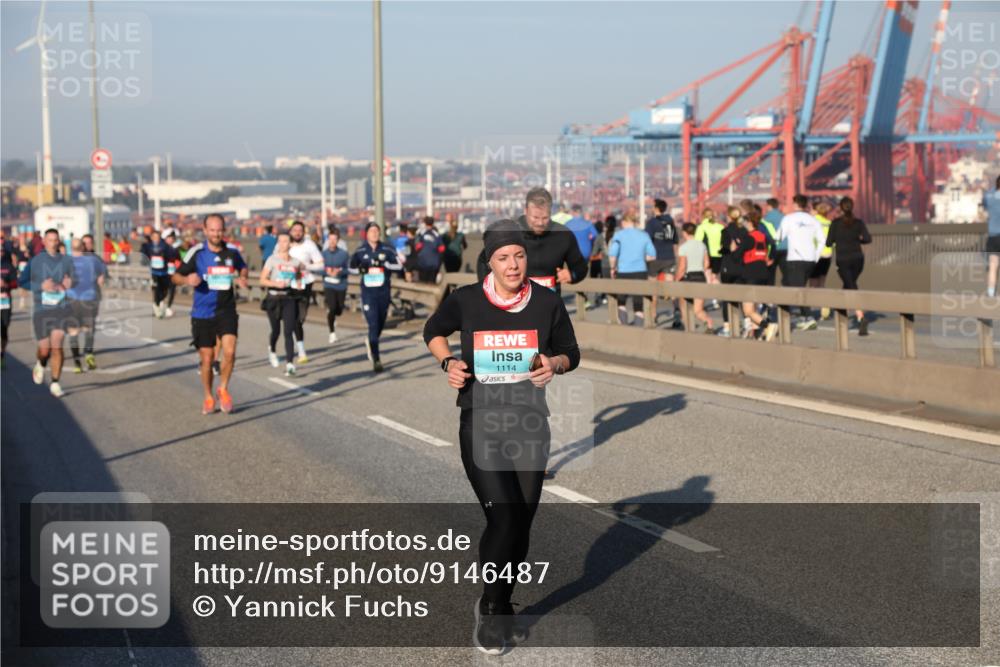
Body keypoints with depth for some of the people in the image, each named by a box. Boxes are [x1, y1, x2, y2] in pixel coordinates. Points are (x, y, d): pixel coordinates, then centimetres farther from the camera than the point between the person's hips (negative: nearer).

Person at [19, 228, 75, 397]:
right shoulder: (35, 261, 2)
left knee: (57, 346, -12)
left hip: (60, 308, 0)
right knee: (45, 348, 1)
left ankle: (55, 384, -3)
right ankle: (41, 365, 38)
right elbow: (22, 282, 1)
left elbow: (74, 278, 16)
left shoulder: (66, 260, 5)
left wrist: (70, 282, -9)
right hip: (41, 309, 0)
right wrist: (41, 286, -16)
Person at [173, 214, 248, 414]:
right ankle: (208, 398, 26)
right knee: (207, 359, 4)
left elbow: (242, 267, 21)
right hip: (202, 313, -1)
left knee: (229, 352, -16)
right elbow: (176, 276, 1)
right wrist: (187, 280, -22)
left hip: (227, 310, 1)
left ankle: (223, 389, 9)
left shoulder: (232, 251, 0)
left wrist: (242, 279, -1)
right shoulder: (196, 252, -6)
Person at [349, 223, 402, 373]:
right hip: (368, 292, -2)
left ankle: (370, 342, 47)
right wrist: (360, 269, -11)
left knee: (380, 324, 14)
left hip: (383, 291, 2)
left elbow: (397, 264, -8)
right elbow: (351, 266, 11)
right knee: (373, 324, -13)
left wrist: (384, 263, -24)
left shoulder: (386, 250, 1)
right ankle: (376, 359, -11)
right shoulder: (360, 251, 0)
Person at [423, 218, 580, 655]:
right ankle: (489, 609, 6)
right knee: (503, 517, -16)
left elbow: (571, 353, 10)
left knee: (521, 523, 8)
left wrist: (555, 364, -13)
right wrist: (448, 363, -5)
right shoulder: (465, 301, -6)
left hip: (530, 426, 3)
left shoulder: (547, 303, -3)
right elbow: (433, 332, 14)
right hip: (480, 424, -2)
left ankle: (499, 608, 30)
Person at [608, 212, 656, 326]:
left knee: (621, 301, 14)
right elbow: (652, 255, 3)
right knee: (639, 303, 6)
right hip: (640, 272, 2)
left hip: (623, 272, -2)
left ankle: (624, 325, 1)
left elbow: (612, 254, -12)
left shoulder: (619, 235, -3)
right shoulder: (644, 235, 6)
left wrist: (613, 268, 2)